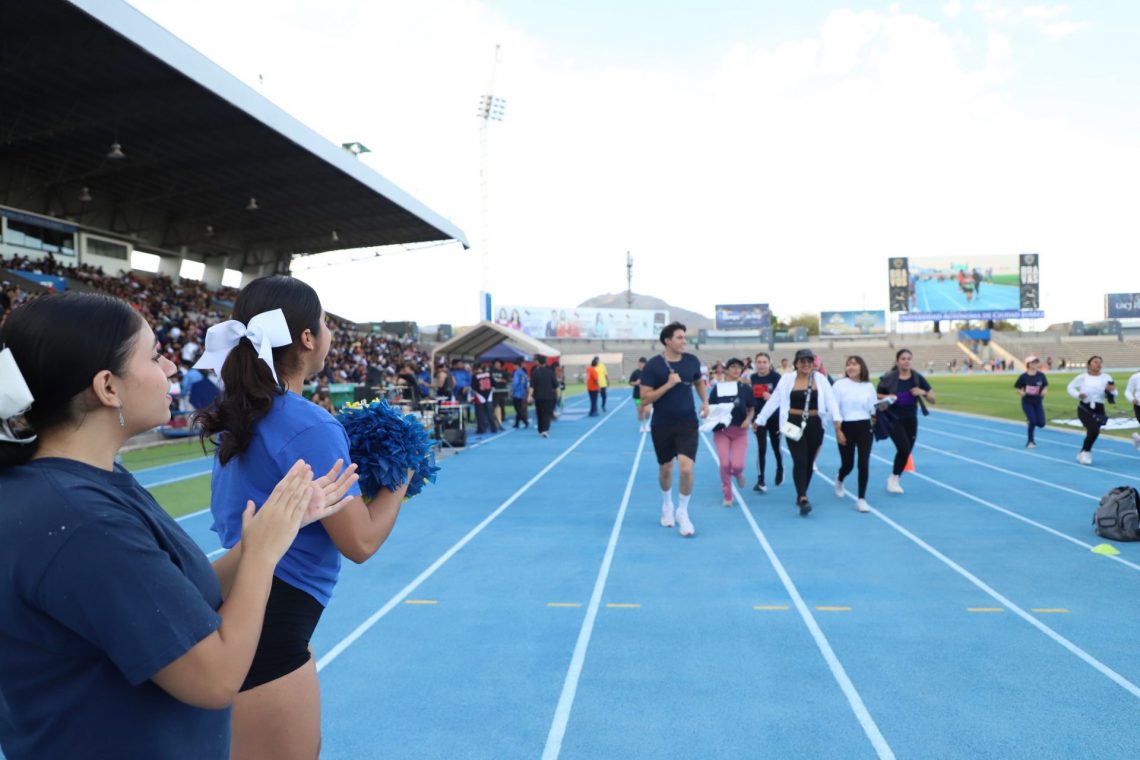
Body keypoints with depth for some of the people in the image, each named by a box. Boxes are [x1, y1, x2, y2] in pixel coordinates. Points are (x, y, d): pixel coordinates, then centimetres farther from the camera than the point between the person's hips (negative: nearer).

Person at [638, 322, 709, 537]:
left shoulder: (692, 361, -2)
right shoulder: (653, 365, -12)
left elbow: (699, 382, 20)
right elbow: (645, 397, -14)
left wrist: (705, 402, 5)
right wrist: (668, 384, -23)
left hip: (687, 423, 1)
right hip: (662, 425, -1)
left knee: (686, 468, -13)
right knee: (665, 469, 14)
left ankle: (682, 511, 8)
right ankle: (667, 505, 42)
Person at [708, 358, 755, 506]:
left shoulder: (745, 388, 0)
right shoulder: (718, 388, -1)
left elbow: (752, 409, 7)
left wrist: (748, 420, -12)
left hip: (740, 430, 0)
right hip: (721, 430, 0)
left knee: (737, 464, -10)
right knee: (724, 464, -8)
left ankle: (738, 473, 30)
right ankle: (727, 496, 12)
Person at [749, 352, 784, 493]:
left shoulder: (776, 376, -10)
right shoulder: (752, 378, -1)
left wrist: (771, 397, -33)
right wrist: (752, 419, 5)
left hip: (775, 416, -1)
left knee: (776, 446, 14)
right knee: (761, 448, -6)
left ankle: (780, 469, 43)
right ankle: (760, 480, -3)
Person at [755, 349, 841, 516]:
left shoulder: (820, 379, 0)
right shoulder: (787, 379, -2)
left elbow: (830, 400, -6)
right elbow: (774, 401, 2)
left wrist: (837, 419, -20)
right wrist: (760, 419, 4)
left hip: (815, 425, 2)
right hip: (794, 424, -2)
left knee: (809, 462, 13)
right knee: (800, 461, -13)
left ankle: (801, 495, 30)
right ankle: (803, 498, -19)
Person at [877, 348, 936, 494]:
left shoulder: (917, 378, -1)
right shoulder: (889, 378, -10)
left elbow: (933, 399, 1)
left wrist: (923, 392, -18)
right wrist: (887, 398, -21)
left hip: (911, 419, 4)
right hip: (893, 419, -4)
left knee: (907, 451, 8)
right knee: (904, 448, -18)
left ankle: (895, 479, 28)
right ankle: (893, 478, 3)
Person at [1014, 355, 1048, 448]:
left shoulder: (1041, 375, -6)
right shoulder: (1023, 376, -13)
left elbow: (1046, 386, 5)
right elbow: (1016, 388, -4)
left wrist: (1045, 390, -17)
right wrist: (1020, 392, -24)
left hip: (1038, 402, 3)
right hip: (1027, 402, -3)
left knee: (1041, 423, -3)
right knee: (1033, 422, -14)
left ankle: (1030, 419, 34)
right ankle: (1030, 441, 8)